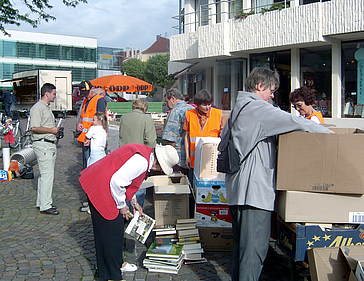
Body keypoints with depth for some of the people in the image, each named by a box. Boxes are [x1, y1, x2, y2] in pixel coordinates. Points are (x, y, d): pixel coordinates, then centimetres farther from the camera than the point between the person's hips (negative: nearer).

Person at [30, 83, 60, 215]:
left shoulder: (47, 107, 20)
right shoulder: (38, 108, -13)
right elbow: (34, 127, -22)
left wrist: (55, 131, 15)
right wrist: (51, 130, -14)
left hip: (50, 144, 11)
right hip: (42, 145, -11)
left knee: (45, 174, 14)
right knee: (47, 175, -10)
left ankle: (41, 202, 23)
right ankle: (45, 206, -6)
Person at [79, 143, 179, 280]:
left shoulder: (145, 152, 7)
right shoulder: (141, 161, -26)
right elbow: (117, 181, -28)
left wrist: (133, 202, 19)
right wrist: (122, 205, -13)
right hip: (99, 188, -11)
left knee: (117, 228, 19)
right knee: (111, 230, -3)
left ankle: (118, 264, 34)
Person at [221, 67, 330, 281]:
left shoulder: (238, 108, 18)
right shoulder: (258, 109, -12)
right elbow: (293, 122, -18)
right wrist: (325, 131, -5)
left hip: (237, 189, 10)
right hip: (254, 189, -10)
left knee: (241, 245, 18)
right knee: (255, 247, -6)